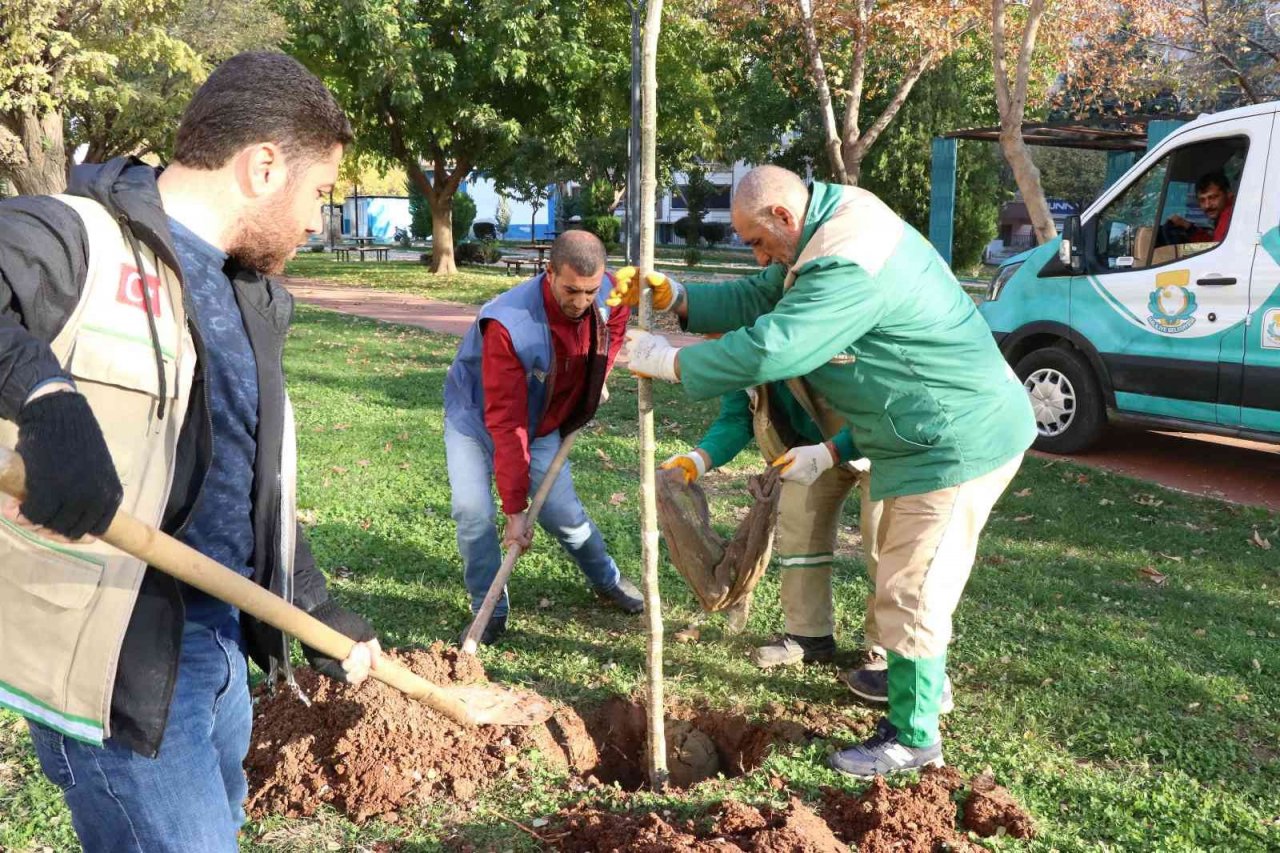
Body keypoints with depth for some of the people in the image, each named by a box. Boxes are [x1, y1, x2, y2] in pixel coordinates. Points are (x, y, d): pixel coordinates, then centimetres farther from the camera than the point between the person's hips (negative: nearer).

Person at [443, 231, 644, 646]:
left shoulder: (607, 295, -21)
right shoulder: (508, 324, -39)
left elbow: (615, 324, 9)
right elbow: (505, 422, -36)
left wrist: (598, 377, -1)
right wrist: (515, 508, -34)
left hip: (542, 423, 4)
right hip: (476, 417, -4)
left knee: (563, 513, 3)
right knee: (473, 511, -20)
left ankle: (607, 581, 31)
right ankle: (489, 611, 1)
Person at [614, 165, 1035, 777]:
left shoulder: (850, 268, -30)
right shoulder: (826, 236, 6)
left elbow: (769, 350, -34)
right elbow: (759, 298, 10)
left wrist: (669, 361, -23)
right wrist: (673, 299, -3)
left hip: (960, 440, -11)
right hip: (931, 435, 11)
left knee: (911, 585, -3)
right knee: (905, 568, 25)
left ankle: (914, 736, 12)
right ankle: (920, 678, 45)